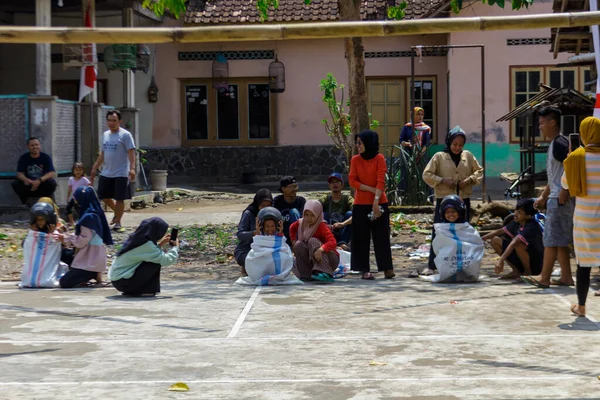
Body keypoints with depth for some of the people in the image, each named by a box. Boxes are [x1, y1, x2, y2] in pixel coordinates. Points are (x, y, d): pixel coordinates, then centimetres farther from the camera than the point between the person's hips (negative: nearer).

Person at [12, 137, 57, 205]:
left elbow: (52, 173, -15)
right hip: (28, 185, 1)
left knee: (52, 183, -32)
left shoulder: (46, 157, -5)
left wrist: (40, 180, -34)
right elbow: (19, 174, -6)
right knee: (15, 184, -26)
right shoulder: (23, 158, 0)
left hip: (43, 185, -1)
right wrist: (26, 180, -32)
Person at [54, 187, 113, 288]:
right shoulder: (94, 214, 11)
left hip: (90, 260, -10)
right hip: (92, 257, 10)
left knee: (64, 282, -11)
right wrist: (65, 237, 7)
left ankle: (93, 274, -4)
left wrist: (66, 238, -3)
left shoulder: (88, 217, -19)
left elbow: (82, 241, -18)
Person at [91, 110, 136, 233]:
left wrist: (132, 168, -26)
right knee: (104, 196, 10)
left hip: (121, 174, -7)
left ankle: (117, 223, 9)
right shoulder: (105, 135, 12)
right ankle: (117, 212, 34)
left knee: (119, 199, -2)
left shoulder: (125, 135, -9)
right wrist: (95, 168, 18)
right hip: (106, 173, 7)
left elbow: (131, 153, -14)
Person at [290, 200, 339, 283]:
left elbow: (333, 242, -33)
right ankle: (307, 275, -20)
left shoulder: (322, 226, -18)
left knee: (313, 241, -29)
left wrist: (320, 250, -50)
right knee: (298, 244, -16)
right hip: (311, 261, 5)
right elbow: (292, 228, 23)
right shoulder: (301, 223, 0)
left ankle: (326, 274, -45)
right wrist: (293, 240, 7)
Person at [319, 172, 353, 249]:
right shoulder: (325, 199, 2)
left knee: (349, 214, -21)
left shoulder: (347, 199, -3)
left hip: (343, 235, 0)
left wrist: (343, 223, -40)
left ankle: (343, 243, -26)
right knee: (322, 214, -20)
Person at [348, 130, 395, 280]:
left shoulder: (379, 158, -5)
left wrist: (376, 201, -21)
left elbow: (381, 181, -11)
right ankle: (364, 269, 7)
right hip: (361, 204, 2)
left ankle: (387, 268, 6)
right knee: (361, 238, 2)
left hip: (379, 203, -2)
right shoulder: (355, 160, 2)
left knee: (382, 236, 1)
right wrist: (371, 189, -13)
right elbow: (352, 180, -4)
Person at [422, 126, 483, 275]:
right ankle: (431, 266, -1)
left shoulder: (468, 156, 7)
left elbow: (479, 171, 14)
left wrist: (470, 179, -5)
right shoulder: (439, 156, -2)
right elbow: (427, 175, -3)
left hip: (463, 200, 3)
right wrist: (443, 181, -15)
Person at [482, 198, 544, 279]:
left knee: (518, 244, -36)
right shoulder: (516, 222, -1)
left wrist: (501, 260, -44)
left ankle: (528, 272, -10)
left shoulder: (532, 226, -26)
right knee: (495, 240, -1)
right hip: (521, 262, 8)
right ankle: (516, 271, 2)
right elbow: (500, 231, 6)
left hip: (536, 265, -8)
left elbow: (514, 242, -35)